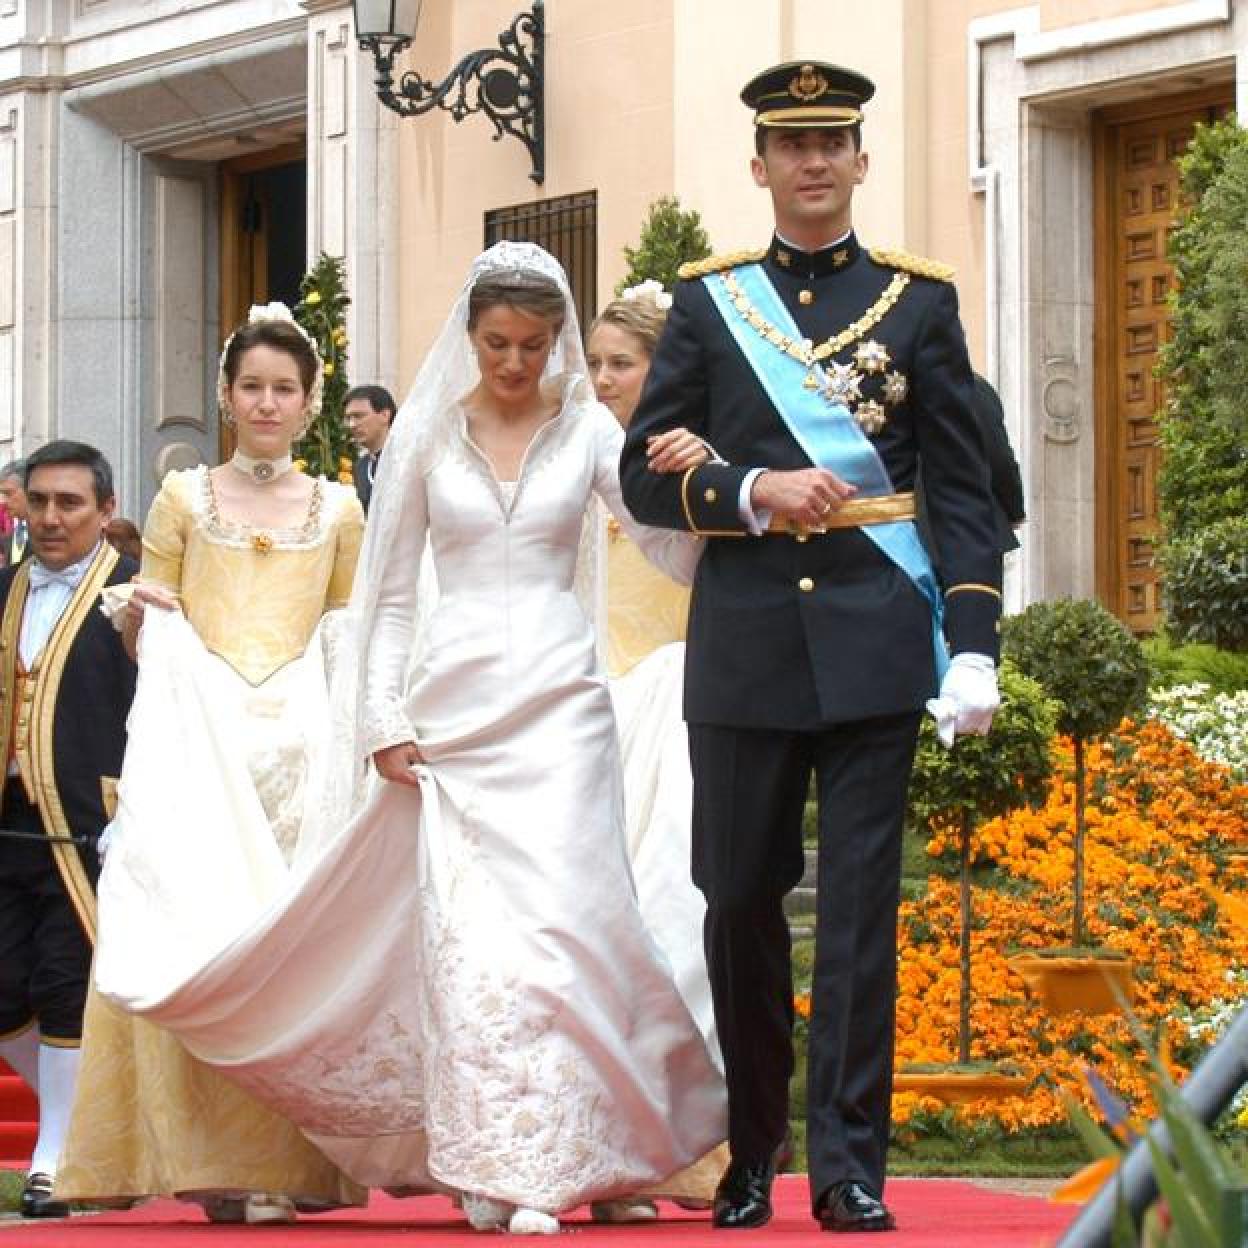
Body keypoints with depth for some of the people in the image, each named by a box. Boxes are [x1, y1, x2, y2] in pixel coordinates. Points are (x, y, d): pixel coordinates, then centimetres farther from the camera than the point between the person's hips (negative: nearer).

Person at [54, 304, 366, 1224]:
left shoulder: (338, 509, 14)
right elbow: (150, 630, 11)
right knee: (199, 928, -11)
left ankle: (299, 1155, -4)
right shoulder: (184, 500, 11)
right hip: (199, 735, -1)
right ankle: (222, 1157, -11)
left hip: (306, 735, 1)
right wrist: (141, 623, -7)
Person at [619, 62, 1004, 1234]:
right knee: (740, 903, 6)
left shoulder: (920, 301, 7)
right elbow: (645, 475, 7)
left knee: (860, 904, -5)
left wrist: (974, 644, -6)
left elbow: (963, 487, 4)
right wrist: (751, 494, -12)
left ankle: (848, 1167, -4)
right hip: (744, 646, 1)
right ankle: (751, 1152, 20)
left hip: (875, 642, -1)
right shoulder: (706, 304, 9)